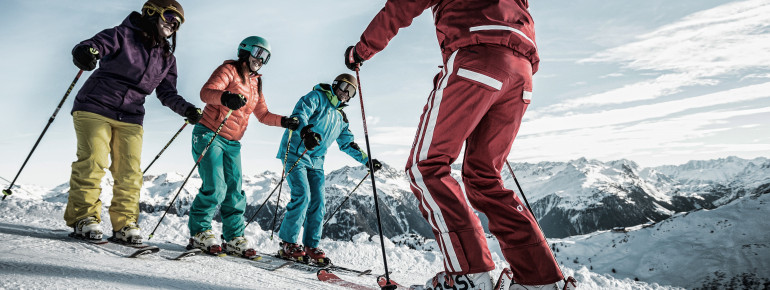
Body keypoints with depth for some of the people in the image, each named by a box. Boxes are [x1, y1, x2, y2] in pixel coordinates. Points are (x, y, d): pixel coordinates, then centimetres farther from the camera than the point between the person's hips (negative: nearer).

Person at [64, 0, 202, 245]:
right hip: (95, 108, -4)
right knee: (93, 161, -13)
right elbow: (89, 46, -16)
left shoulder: (167, 58, 13)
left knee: (130, 171, -3)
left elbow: (167, 93, 15)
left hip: (130, 118, 5)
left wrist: (186, 109, -2)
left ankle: (124, 223, 3)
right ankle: (83, 217, -4)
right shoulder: (123, 36, -3)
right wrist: (84, 53, -40)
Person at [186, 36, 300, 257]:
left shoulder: (255, 84, 18)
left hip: (232, 143, 7)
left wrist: (284, 121, 5)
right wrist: (226, 97, -42)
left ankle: (233, 239, 9)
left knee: (234, 191, 3)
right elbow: (206, 92, -21)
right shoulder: (229, 70, -5)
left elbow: (263, 115, 21)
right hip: (209, 136, -7)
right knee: (215, 187, -15)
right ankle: (199, 232, 0)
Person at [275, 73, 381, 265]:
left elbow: (348, 144, 26)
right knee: (302, 195, -18)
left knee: (318, 202, -2)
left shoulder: (341, 118, 21)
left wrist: (367, 160, 18)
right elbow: (300, 113, -19)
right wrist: (305, 131, -40)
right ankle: (288, 243, -8)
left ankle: (311, 247, 5)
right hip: (295, 154, -7)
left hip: (316, 162, 7)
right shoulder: (317, 97, -1)